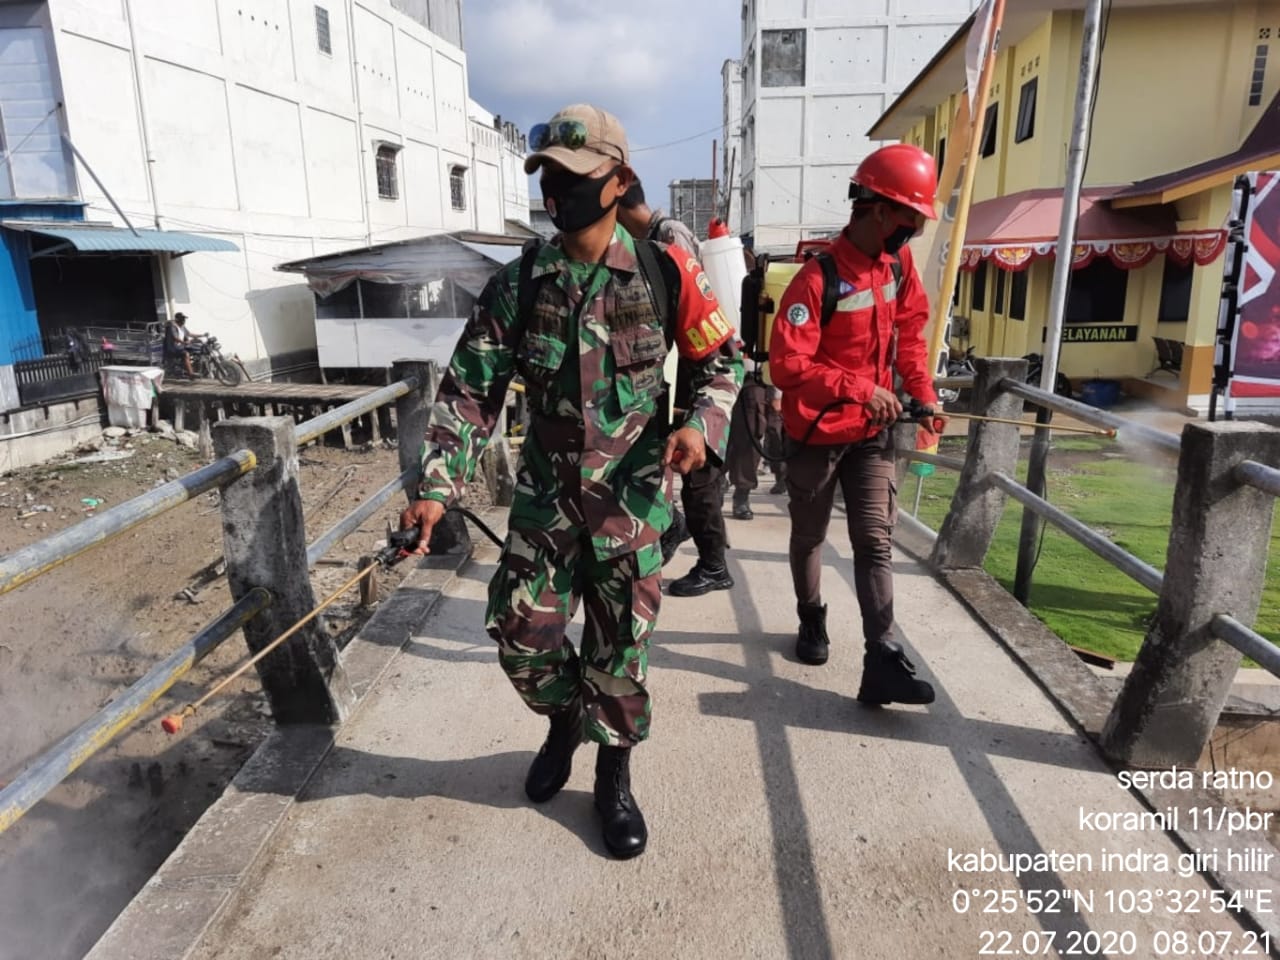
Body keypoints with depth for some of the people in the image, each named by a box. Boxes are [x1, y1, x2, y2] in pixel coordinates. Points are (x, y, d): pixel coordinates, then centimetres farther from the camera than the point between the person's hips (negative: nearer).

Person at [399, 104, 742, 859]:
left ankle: (614, 775, 34)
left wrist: (702, 426, -16)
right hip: (546, 493, 2)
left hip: (634, 496, -2)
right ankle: (566, 719, 40)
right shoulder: (517, 285, -2)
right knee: (522, 635, 6)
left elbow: (724, 359, 4)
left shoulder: (665, 272, -7)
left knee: (618, 648, 8)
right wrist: (437, 489, -15)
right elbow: (470, 390, -5)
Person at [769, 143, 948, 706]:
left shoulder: (900, 265, 0)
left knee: (875, 543, -1)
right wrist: (861, 389, -30)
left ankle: (882, 663, -2)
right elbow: (787, 365, -26)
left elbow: (908, 335, 11)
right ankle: (811, 620, 38)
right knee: (810, 535, 15)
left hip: (872, 432, 5)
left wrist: (924, 396, 1)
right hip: (816, 433, -5)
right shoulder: (818, 278, -21)